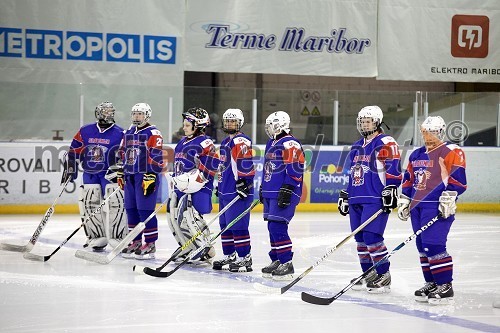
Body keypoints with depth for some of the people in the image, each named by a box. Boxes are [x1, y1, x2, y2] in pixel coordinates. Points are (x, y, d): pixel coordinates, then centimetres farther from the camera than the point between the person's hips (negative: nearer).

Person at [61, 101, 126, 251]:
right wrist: (69, 170, 8)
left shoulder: (120, 133, -2)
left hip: (110, 174, -3)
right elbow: (74, 151, 11)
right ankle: (97, 237, 10)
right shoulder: (85, 131, 6)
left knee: (115, 204, -12)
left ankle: (118, 237, -7)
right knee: (90, 204, 1)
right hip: (90, 173, 3)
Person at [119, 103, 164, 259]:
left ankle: (150, 244, -2)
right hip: (130, 177, 8)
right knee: (131, 210, 10)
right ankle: (136, 242, 19)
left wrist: (150, 177, -20)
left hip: (145, 178, -8)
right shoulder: (128, 133, 17)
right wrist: (120, 174, 20)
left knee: (145, 211, -8)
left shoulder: (153, 133, -7)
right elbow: (123, 154, 24)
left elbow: (156, 157, -14)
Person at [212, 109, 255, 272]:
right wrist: (220, 186, 30)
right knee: (225, 225, 15)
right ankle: (229, 256, 23)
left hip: (238, 192, -11)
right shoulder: (225, 142, 21)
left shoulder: (240, 141, -12)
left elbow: (245, 164, -23)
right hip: (225, 191, 11)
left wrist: (243, 182, -26)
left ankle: (245, 258, -7)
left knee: (238, 225, -10)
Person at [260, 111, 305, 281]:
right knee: (272, 228, 12)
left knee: (277, 227, -14)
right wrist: (263, 188, 28)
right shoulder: (271, 143, 19)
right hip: (271, 193, 10)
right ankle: (276, 261, 21)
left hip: (284, 195, -10)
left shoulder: (290, 144, -13)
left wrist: (287, 190, -25)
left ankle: (287, 264, -12)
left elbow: (295, 171, -20)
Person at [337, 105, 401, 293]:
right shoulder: (356, 147, 21)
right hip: (356, 199, 9)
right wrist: (345, 196, 25)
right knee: (360, 238, 9)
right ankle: (369, 274, 19)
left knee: (372, 236, -15)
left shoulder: (386, 143, -6)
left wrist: (390, 192, -22)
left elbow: (393, 170, -15)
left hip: (376, 199, -9)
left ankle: (383, 276, -7)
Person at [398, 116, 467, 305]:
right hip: (417, 206, 8)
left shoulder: (451, 152, -6)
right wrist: (404, 201, 20)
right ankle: (431, 283, 19)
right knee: (423, 247, 9)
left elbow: (457, 178, -14)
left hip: (438, 207, -8)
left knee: (433, 245, -15)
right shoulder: (417, 155, 19)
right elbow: (408, 180, 24)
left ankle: (445, 286, -9)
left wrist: (448, 198, -21)